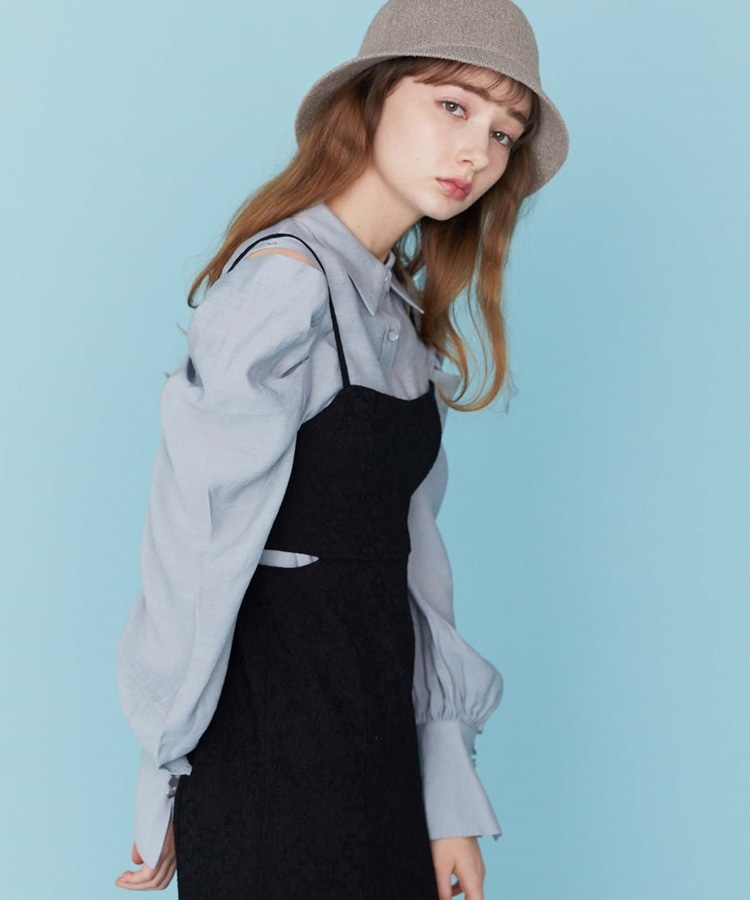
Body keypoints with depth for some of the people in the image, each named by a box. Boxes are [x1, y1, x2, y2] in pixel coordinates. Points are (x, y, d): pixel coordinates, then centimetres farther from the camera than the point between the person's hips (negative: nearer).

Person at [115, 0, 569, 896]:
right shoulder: (284, 284, -18)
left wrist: (448, 802, 2)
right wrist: (163, 790, -11)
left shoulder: (403, 315, 9)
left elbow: (409, 550, 5)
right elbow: (195, 545, -18)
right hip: (275, 745, -8)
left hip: (375, 722, 8)